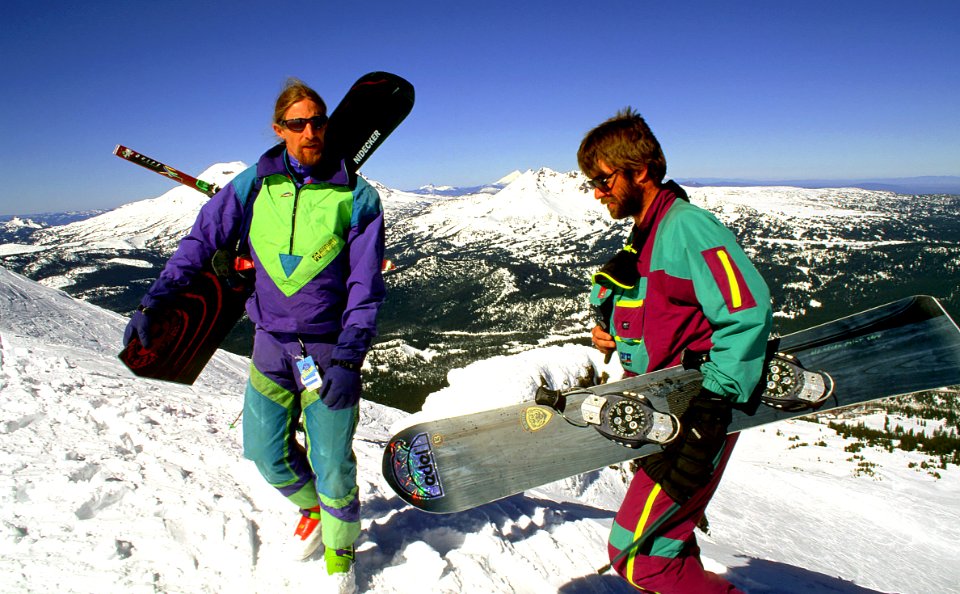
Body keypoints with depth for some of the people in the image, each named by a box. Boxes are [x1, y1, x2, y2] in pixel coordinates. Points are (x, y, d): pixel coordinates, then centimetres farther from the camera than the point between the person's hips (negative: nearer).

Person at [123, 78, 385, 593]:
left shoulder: (356, 197, -8)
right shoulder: (254, 185, 0)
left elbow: (366, 287, -10)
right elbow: (202, 241, 7)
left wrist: (348, 357, -18)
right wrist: (154, 300, -1)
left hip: (329, 347, -3)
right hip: (271, 343, 4)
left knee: (330, 463, 2)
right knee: (266, 451, 13)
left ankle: (339, 552, 30)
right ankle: (312, 510, 44)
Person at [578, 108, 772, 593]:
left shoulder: (686, 225, -16)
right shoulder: (643, 236, 13)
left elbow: (749, 312, -23)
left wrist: (712, 402, -26)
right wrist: (609, 328, 6)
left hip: (696, 419, -9)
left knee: (634, 552, -7)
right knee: (666, 544, 21)